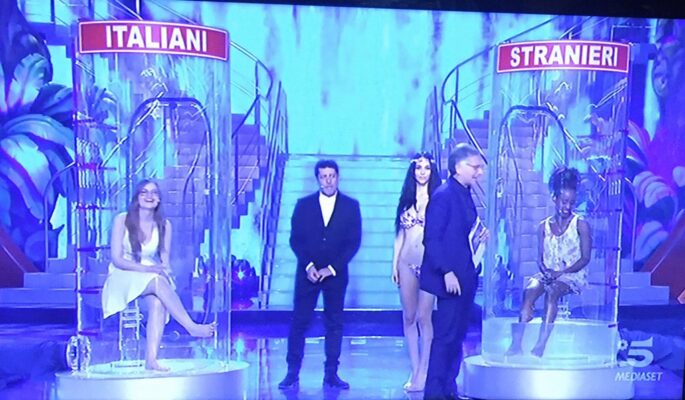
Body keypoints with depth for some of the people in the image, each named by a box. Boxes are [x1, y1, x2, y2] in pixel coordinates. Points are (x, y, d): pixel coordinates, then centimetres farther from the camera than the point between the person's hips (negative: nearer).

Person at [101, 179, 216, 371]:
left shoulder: (164, 225, 3)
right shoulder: (122, 220, -6)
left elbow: (165, 260, 2)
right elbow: (116, 259, -10)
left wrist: (164, 270, -22)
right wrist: (145, 268, -24)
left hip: (153, 279, 3)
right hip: (123, 278, -3)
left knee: (158, 302, -34)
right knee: (157, 281, -36)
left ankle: (151, 359, -43)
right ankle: (191, 327, -43)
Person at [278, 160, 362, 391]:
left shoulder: (351, 206, 3)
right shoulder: (304, 205, 5)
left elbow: (354, 242, -1)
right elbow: (295, 239, 3)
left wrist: (332, 268, -9)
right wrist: (309, 266, -11)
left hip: (336, 274, 0)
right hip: (308, 272, 0)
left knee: (335, 324, 2)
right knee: (299, 322, -2)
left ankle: (331, 374, 8)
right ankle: (292, 373, 3)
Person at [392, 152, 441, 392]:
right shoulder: (406, 199, 12)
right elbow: (400, 234, 14)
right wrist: (394, 263, 9)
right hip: (407, 264, 4)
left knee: (423, 317, -6)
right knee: (409, 318, 6)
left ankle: (423, 373, 0)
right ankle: (415, 370, 13)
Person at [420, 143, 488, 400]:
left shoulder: (465, 196, 15)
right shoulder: (443, 195, -13)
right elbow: (432, 238, -18)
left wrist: (480, 237, 3)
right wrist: (447, 272, -22)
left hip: (465, 279, 9)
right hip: (451, 279, -9)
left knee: (457, 335, 12)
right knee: (445, 335, -6)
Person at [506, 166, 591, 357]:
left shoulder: (581, 225, 0)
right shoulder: (544, 226, 11)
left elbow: (585, 258, -5)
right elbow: (540, 257, 9)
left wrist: (561, 272, -17)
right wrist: (545, 270, -15)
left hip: (573, 275, -3)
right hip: (548, 274, 3)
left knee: (552, 292, -36)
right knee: (530, 290, -30)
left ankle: (541, 345, -43)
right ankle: (516, 343, -37)